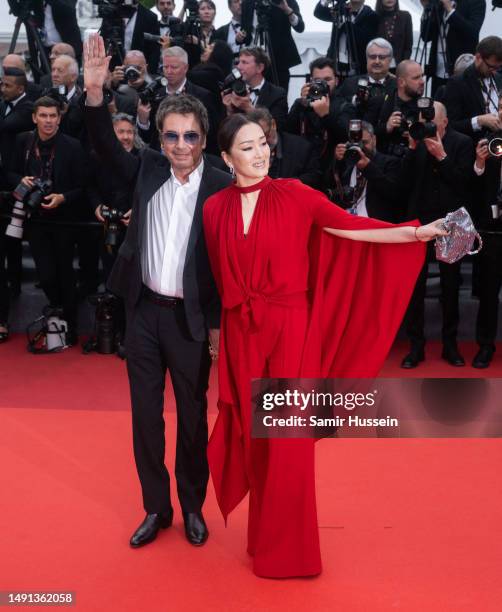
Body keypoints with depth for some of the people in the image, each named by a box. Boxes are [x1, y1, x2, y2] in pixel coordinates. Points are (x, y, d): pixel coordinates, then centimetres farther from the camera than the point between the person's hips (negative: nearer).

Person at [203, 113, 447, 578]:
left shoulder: (293, 195, -4)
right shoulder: (215, 208, 4)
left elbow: (351, 227, -9)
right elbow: (219, 276, 9)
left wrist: (417, 232, -18)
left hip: (290, 329, -2)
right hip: (241, 333, 3)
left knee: (287, 437, 1)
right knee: (253, 432, 9)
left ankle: (287, 548, 18)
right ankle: (265, 535, 28)